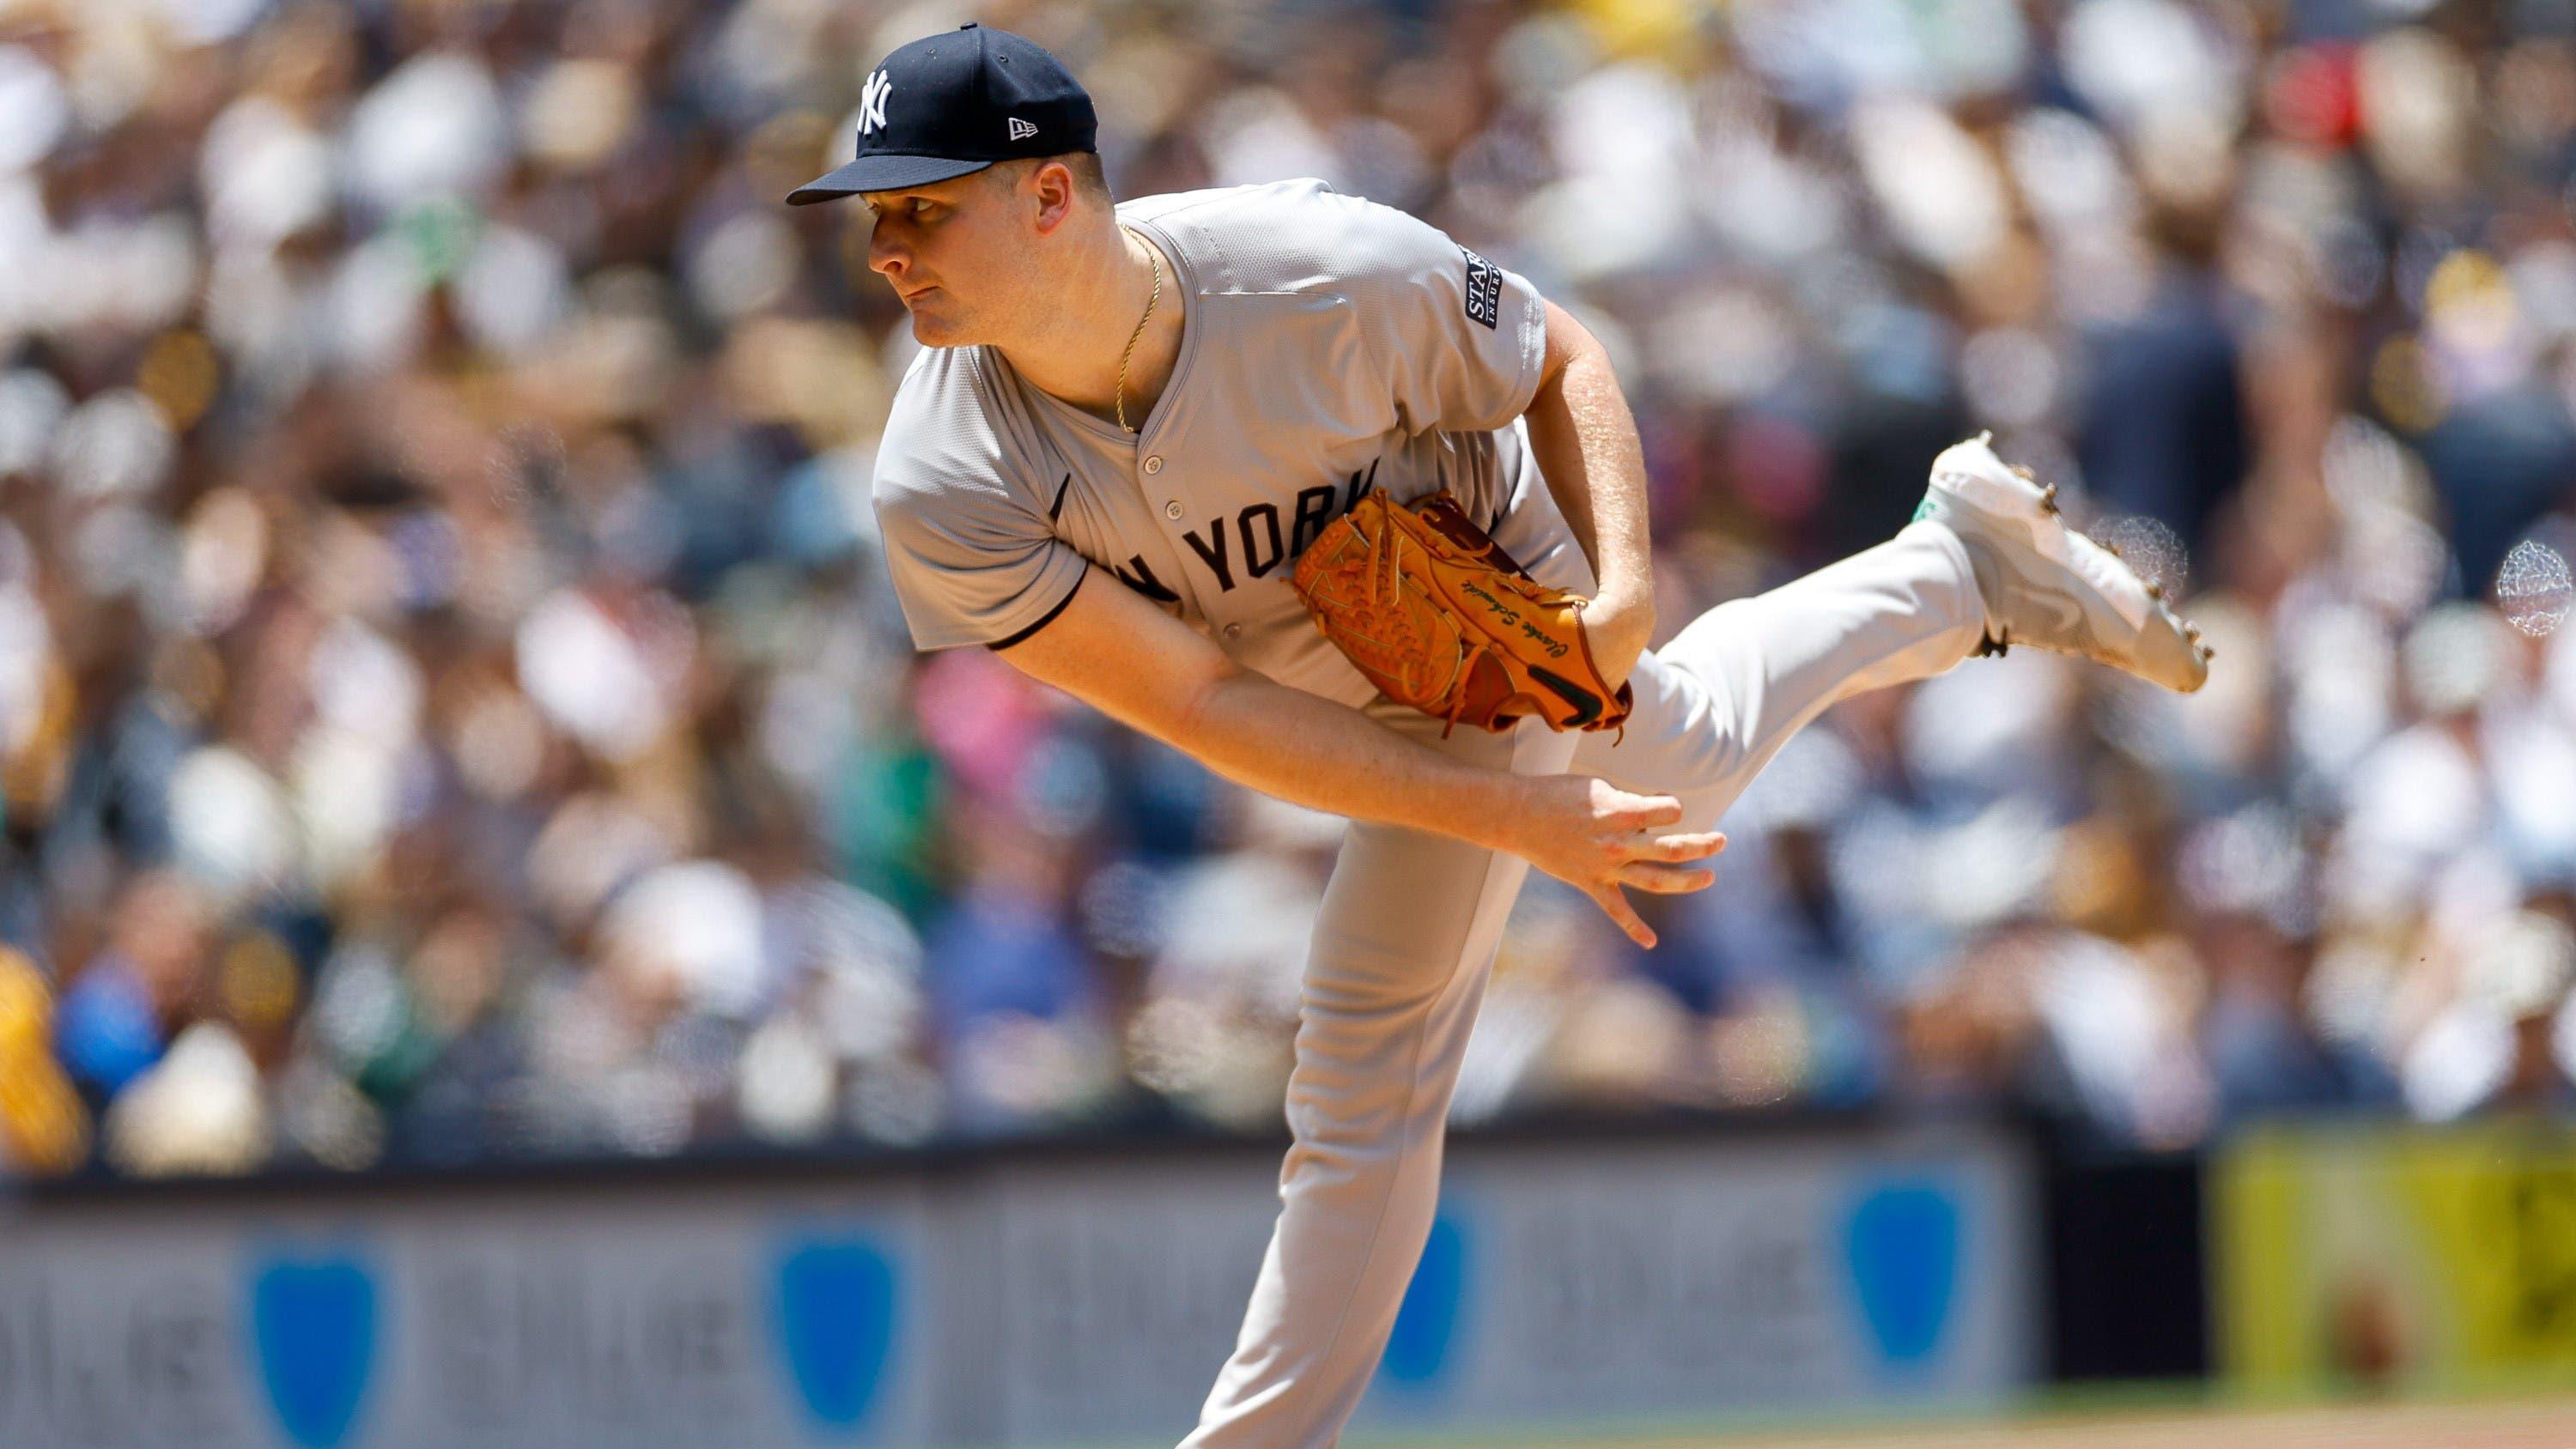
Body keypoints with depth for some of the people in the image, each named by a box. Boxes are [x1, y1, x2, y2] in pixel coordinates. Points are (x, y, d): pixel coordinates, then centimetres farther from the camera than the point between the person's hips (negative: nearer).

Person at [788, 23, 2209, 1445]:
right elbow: (1204, 704, -35)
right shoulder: (947, 492, -37)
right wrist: (1514, 818, -39)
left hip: (1510, 592, -6)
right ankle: (1957, 565, 53)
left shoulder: (1327, 276, -42)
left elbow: (1559, 359, -19)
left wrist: (1624, 590, -35)